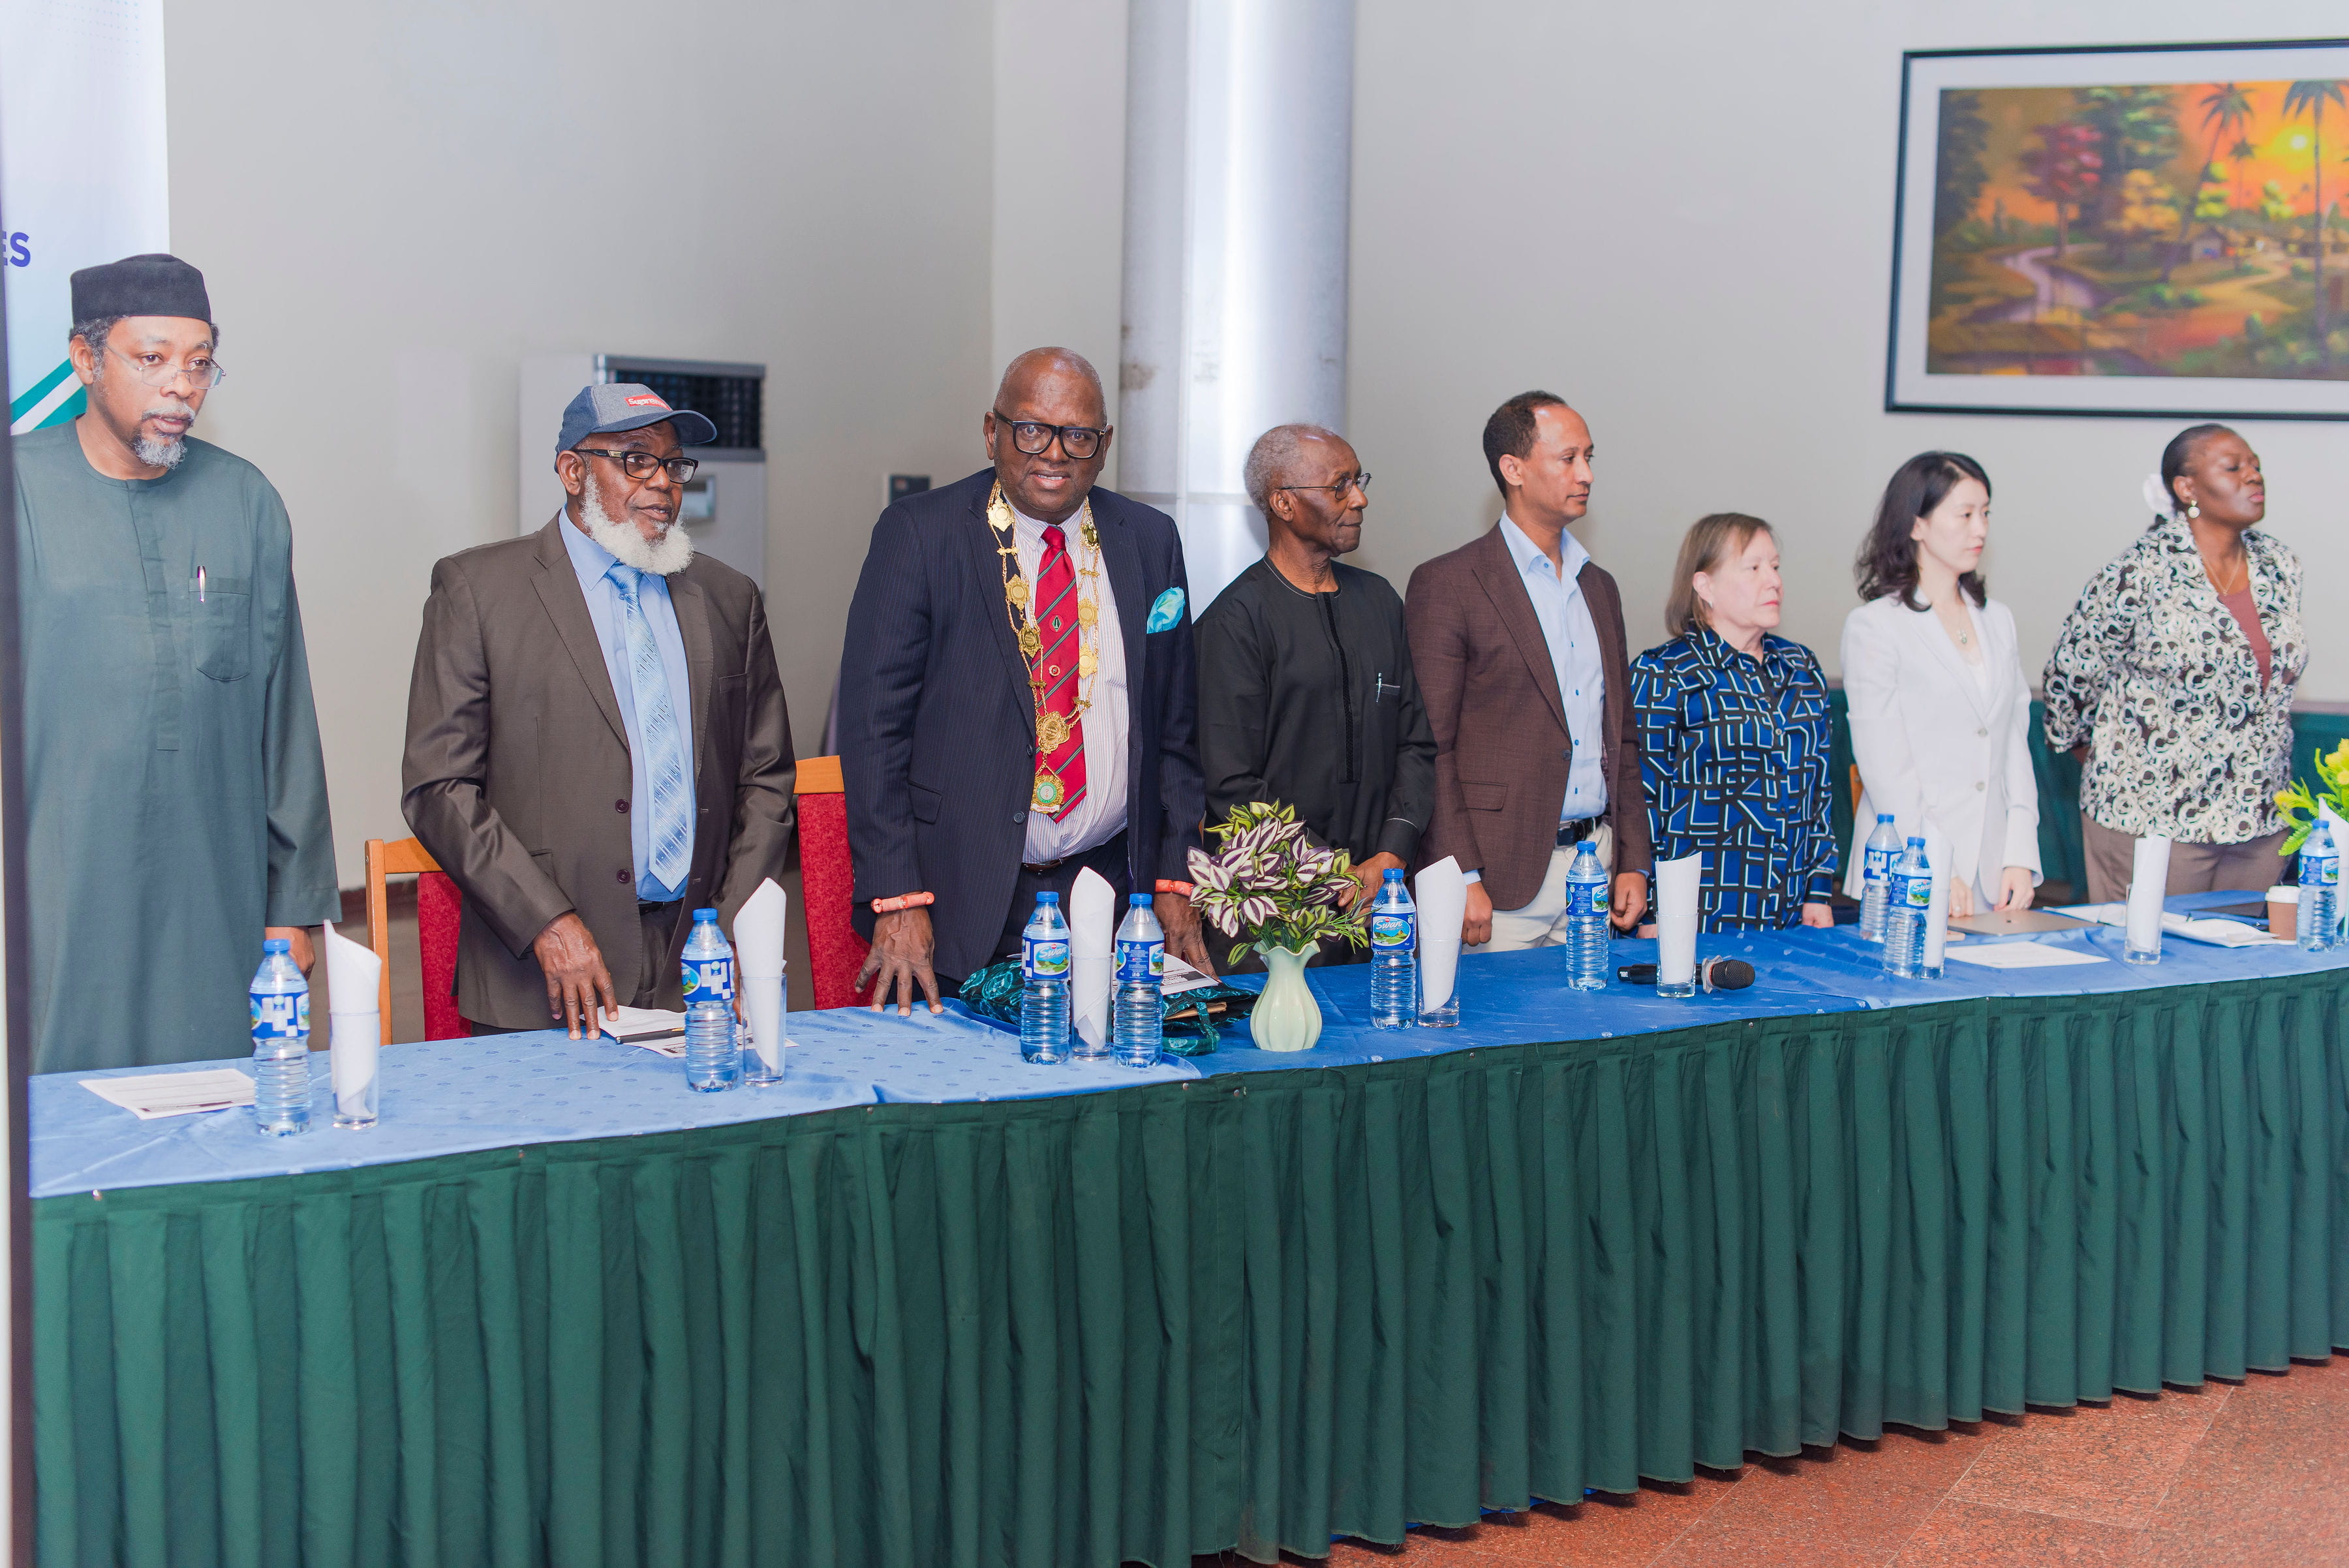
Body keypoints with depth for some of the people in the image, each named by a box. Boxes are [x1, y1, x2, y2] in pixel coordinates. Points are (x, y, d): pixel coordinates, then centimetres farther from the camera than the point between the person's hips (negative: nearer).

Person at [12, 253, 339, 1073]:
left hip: (215, 912, 3)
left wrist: (295, 903, 9)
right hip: (56, 912, -2)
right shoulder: (22, 490, 0)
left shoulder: (247, 502, 8)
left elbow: (284, 716, 10)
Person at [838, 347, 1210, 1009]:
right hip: (961, 902, -3)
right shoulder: (919, 534, -4)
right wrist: (897, 903, -13)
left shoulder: (1151, 541, 8)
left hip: (1111, 894, 3)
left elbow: (1176, 726, 13)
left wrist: (1176, 883, 6)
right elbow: (874, 725, -7)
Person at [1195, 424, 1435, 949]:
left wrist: (1393, 854, -3)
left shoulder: (1378, 600, 13)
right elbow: (1233, 787, -12)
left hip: (1380, 886, 5)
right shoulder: (1236, 620, -8)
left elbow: (1416, 741, 13)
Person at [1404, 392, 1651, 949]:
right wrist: (1460, 878, -16)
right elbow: (1428, 749, -10)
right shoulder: (1446, 585, -6)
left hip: (1597, 869, 6)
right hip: (1501, 883, -6)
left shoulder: (1599, 587, 15)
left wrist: (1634, 863, 11)